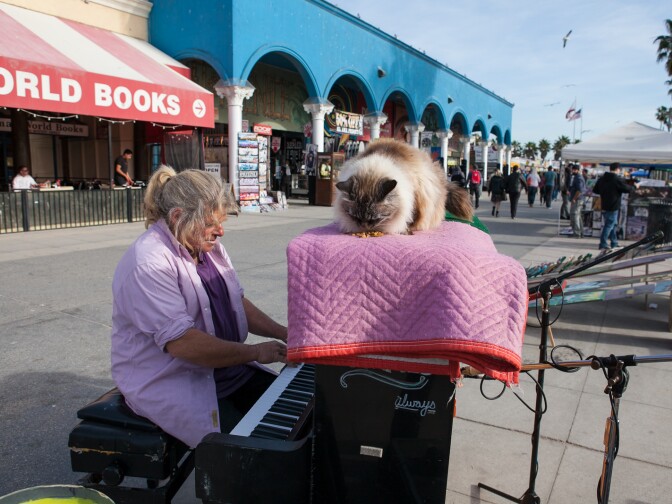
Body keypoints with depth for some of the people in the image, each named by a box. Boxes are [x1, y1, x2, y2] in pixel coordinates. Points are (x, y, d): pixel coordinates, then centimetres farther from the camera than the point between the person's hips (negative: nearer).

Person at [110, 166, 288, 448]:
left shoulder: (208, 246, 6)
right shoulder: (149, 264, -22)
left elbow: (236, 302, 12)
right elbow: (180, 342, -27)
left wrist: (283, 333, -1)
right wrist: (256, 353, -22)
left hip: (221, 367, 8)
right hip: (166, 382, -8)